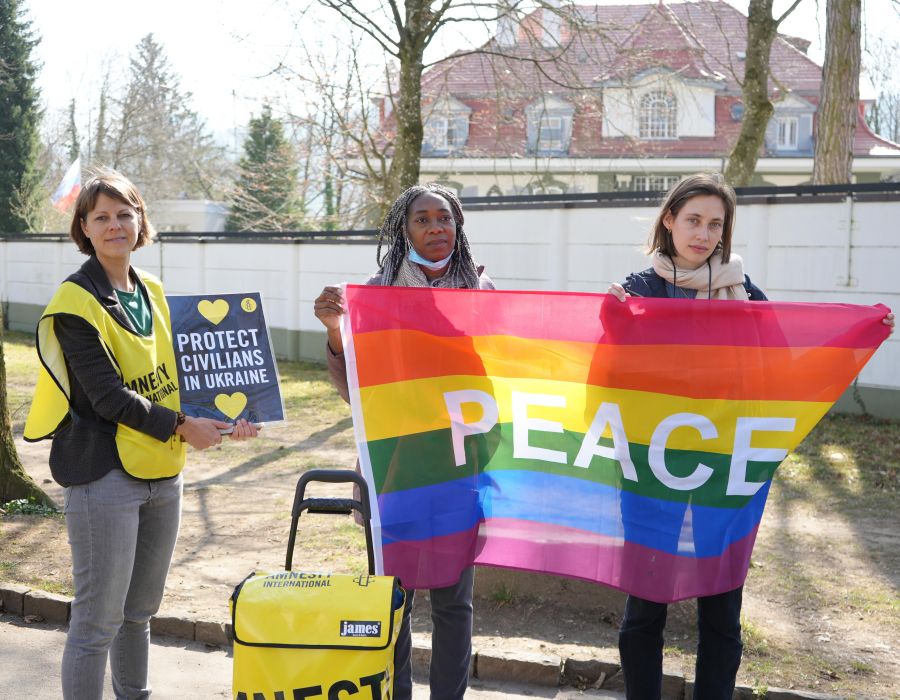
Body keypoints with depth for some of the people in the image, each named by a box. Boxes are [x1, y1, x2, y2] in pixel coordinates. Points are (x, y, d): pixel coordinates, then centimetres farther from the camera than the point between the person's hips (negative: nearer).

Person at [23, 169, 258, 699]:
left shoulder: (152, 291, 10)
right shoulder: (77, 301, -10)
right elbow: (106, 396, -16)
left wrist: (221, 416, 3)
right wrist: (181, 427, -16)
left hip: (162, 471, 7)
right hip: (105, 472, -7)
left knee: (141, 610, 19)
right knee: (99, 619, -1)